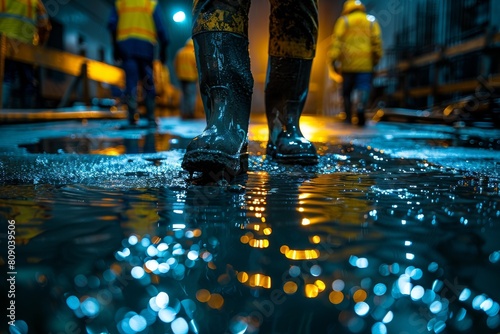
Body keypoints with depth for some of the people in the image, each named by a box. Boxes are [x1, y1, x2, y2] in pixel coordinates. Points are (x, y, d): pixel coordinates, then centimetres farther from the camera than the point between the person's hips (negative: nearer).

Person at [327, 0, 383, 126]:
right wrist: (376, 59, 13)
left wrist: (334, 59, -8)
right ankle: (361, 109, -31)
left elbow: (336, 40, -5)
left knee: (347, 91, 12)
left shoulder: (343, 21, 7)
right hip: (365, 64, 0)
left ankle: (348, 117, 14)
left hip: (348, 63, 0)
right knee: (363, 88, -4)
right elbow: (377, 42, 4)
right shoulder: (371, 21, 13)